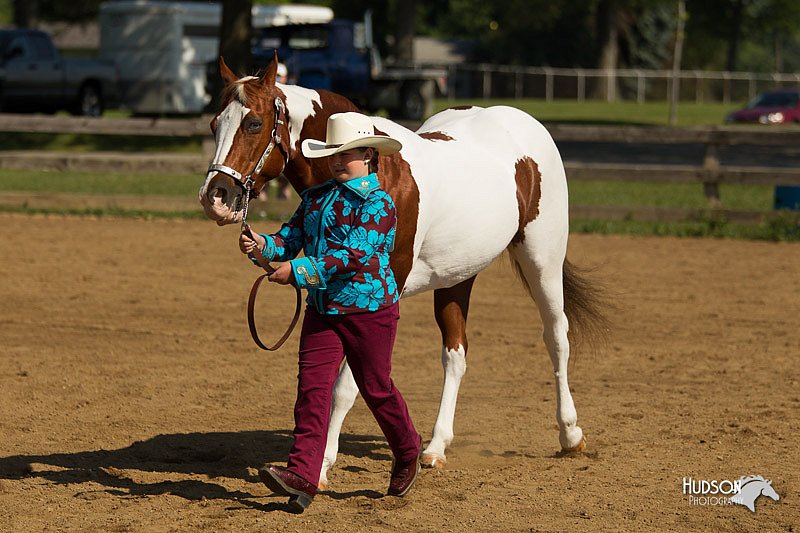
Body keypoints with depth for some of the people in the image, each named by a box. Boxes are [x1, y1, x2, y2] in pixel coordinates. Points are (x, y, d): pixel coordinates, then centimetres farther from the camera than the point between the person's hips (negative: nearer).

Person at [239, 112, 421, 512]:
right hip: (322, 310, 6)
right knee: (312, 388, -6)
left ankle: (407, 453, 33)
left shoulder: (377, 202, -14)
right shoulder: (316, 198, 9)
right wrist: (262, 247, -15)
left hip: (369, 308, -6)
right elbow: (291, 237, 8)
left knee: (376, 388, 9)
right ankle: (302, 476, -13)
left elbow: (352, 255, -24)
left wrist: (297, 270, -27)